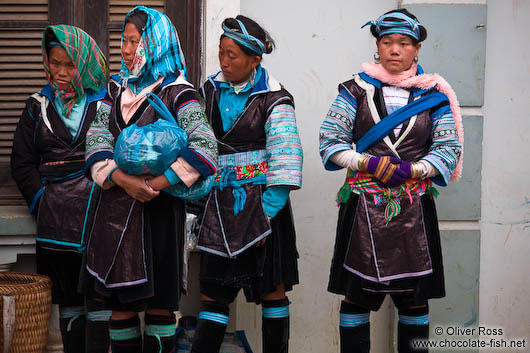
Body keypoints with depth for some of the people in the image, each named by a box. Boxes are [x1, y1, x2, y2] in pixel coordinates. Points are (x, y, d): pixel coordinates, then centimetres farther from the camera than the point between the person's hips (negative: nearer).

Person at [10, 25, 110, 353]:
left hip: (98, 208, -3)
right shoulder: (38, 107, 14)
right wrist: (40, 199, 3)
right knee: (68, 300, 7)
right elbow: (22, 162, 14)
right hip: (56, 213, 3)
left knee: (99, 299, -6)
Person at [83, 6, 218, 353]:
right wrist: (123, 180, -15)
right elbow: (96, 142, 2)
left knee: (160, 301, 1)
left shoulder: (177, 92, -5)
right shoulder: (117, 89, 12)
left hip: (160, 207, -5)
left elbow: (205, 149, -16)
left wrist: (156, 184, -20)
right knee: (119, 299, 7)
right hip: (117, 206, 5)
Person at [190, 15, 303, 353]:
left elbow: (285, 161, -11)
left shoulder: (273, 100, -8)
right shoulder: (210, 91, 8)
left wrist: (266, 214, -15)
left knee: (273, 289, 5)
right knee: (212, 291, 3)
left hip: (261, 202, -4)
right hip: (220, 205, 4)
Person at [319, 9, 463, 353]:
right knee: (356, 294, 1)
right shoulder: (356, 90, 5)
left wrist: (410, 170, -14)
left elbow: (449, 148, 2)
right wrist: (369, 164, -14)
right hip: (363, 209, -1)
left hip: (414, 210, 1)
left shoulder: (434, 96, 8)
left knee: (414, 296, 5)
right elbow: (330, 142, 1)